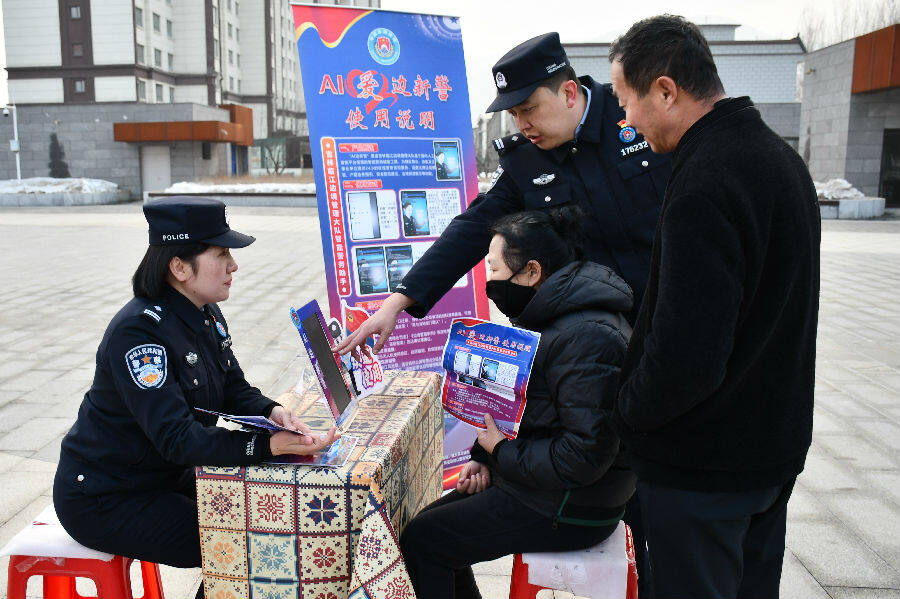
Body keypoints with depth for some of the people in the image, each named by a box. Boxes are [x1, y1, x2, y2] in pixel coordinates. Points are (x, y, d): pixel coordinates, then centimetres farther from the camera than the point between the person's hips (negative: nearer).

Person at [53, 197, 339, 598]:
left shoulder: (205, 315, -1)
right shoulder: (138, 331, -29)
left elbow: (234, 390, 2)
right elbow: (176, 438, -34)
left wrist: (271, 412, -20)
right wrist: (269, 446, -43)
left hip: (165, 476, 9)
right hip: (104, 500, -8)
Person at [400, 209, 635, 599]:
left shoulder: (586, 337, -27)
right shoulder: (547, 316, 8)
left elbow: (585, 456, -29)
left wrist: (500, 450, -18)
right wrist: (484, 456, 3)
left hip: (571, 508, -10)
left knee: (420, 541, -9)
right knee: (430, 520, 14)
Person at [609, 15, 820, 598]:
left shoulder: (704, 186, -27)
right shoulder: (781, 156, 6)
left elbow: (685, 359, -32)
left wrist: (628, 411, -12)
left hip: (704, 467, -9)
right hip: (776, 441, 9)